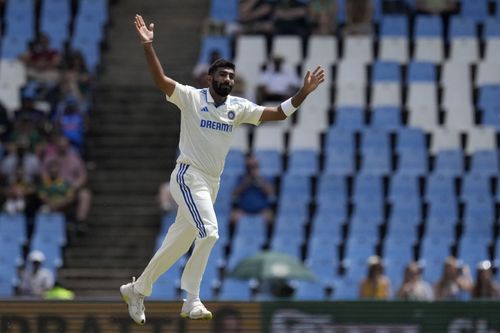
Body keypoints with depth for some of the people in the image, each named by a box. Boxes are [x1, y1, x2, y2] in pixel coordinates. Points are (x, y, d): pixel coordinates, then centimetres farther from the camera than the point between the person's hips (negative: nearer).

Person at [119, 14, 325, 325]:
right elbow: (161, 80, -21)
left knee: (179, 243, 11)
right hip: (189, 176, -6)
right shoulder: (192, 98, -7)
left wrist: (304, 92, -8)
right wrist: (148, 46, -34)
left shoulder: (238, 107, 7)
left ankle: (137, 289, 27)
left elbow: (278, 113, 4)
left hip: (212, 183, 6)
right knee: (209, 232, -25)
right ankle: (192, 300, -19)